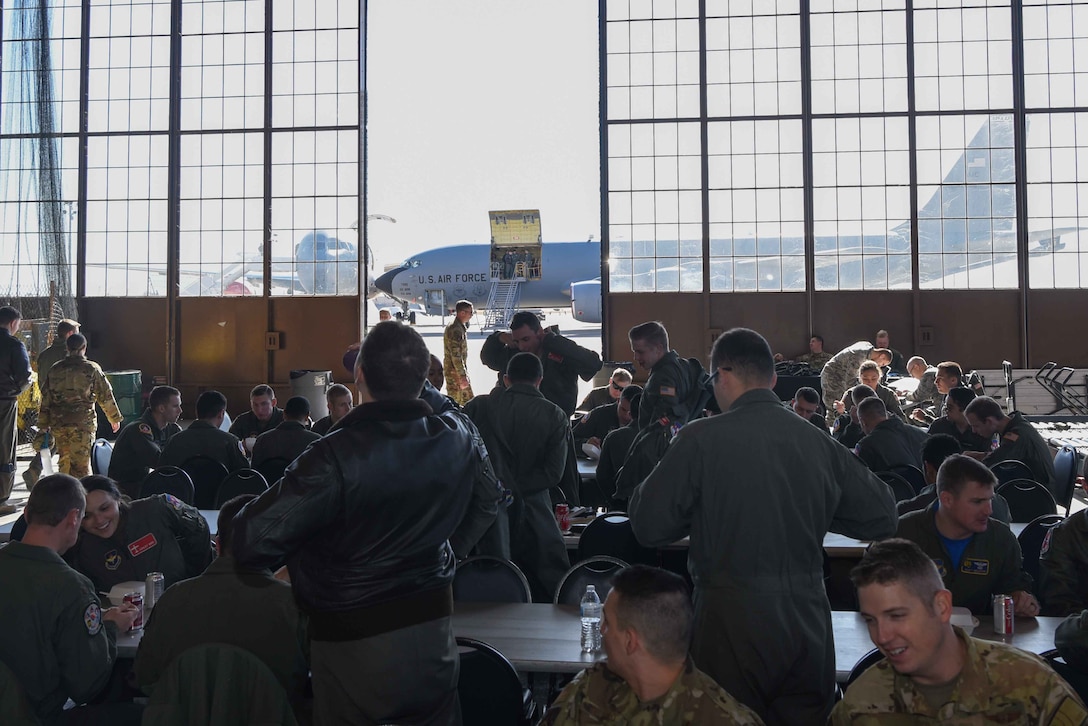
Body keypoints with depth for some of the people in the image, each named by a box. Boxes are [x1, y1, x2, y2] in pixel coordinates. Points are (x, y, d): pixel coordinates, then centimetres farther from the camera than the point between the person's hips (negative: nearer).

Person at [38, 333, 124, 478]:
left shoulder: (55, 370, 8)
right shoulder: (91, 369, -3)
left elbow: (45, 398, 11)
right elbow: (105, 396, 1)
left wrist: (44, 424, 19)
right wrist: (115, 418, 12)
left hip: (58, 423, 4)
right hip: (83, 423, -4)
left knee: (64, 461, 17)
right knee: (81, 463, -4)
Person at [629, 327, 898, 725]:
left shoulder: (701, 438, -11)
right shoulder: (819, 442, 1)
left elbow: (648, 527, -9)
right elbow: (881, 517, 8)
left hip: (732, 621, -4)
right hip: (808, 623, 4)